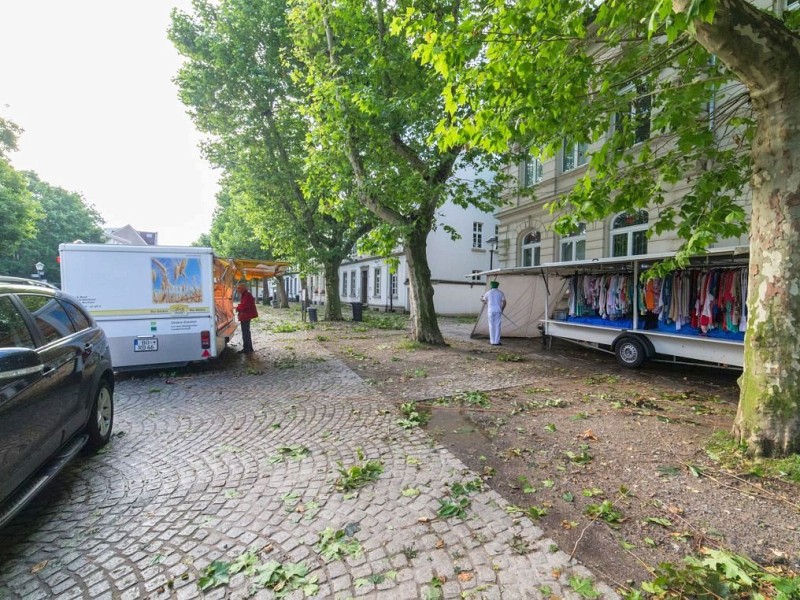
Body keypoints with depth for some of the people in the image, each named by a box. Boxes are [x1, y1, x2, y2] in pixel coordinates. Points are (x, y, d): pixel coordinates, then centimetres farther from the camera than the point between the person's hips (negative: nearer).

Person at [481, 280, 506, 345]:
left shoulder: (488, 293, 2)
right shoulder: (500, 293, 3)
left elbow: (484, 301, 15)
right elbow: (504, 302, -1)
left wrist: (482, 298, 38)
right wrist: (502, 310, 13)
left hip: (490, 311, 0)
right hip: (498, 311, 0)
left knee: (491, 326, 5)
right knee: (497, 326, 3)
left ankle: (492, 341, 7)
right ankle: (497, 341, 3)